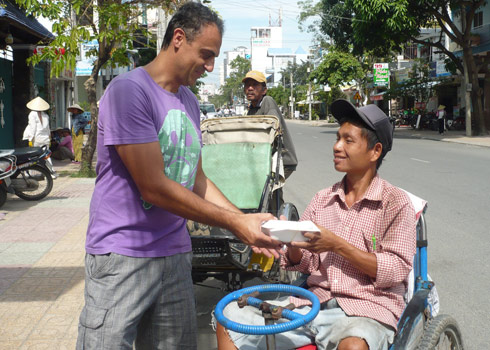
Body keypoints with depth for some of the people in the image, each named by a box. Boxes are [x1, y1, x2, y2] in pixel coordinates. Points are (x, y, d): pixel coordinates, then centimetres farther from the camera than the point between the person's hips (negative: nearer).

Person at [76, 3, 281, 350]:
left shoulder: (189, 101, 11)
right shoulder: (129, 90, -14)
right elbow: (154, 188, -19)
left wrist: (245, 219, 0)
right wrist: (233, 223, -14)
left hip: (176, 254, 7)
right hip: (123, 257, -7)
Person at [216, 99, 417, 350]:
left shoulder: (395, 203, 0)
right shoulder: (322, 200, 13)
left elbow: (397, 270, -8)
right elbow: (304, 264, 13)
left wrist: (337, 245, -16)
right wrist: (292, 241, -10)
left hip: (367, 307, -4)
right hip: (315, 300, 4)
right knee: (231, 316, -12)